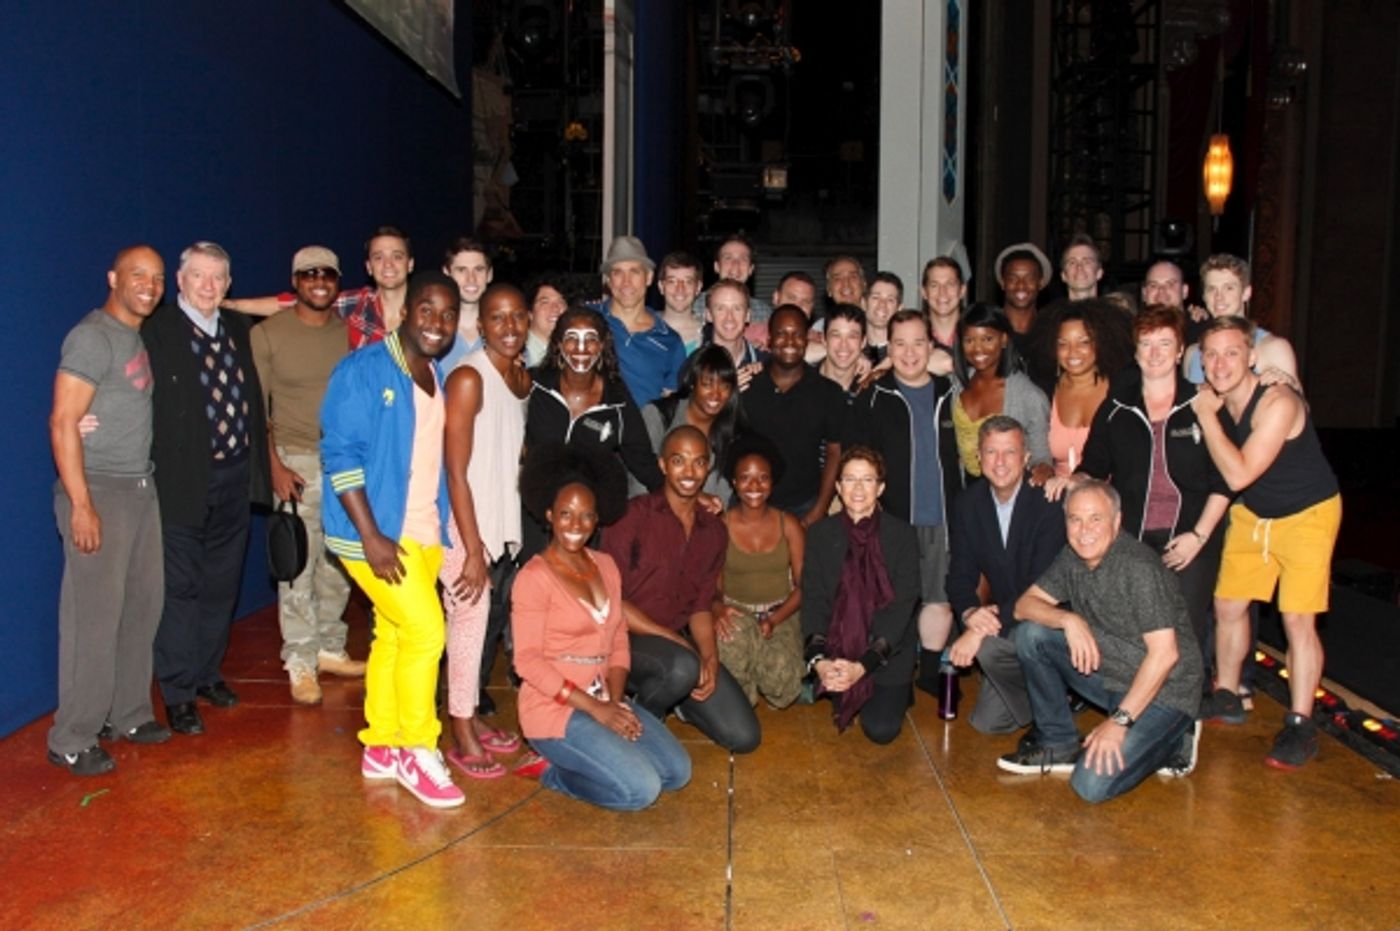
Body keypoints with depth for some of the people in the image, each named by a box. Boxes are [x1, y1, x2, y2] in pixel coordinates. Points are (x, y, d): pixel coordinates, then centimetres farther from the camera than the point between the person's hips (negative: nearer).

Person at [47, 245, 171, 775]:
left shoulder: (139, 338, 14)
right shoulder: (92, 337, -10)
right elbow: (62, 423, -16)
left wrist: (145, 482, 7)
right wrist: (81, 504, -20)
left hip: (141, 488, 8)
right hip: (99, 491, -8)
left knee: (142, 607, 12)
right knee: (95, 617, -4)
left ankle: (128, 715, 25)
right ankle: (72, 741, 7)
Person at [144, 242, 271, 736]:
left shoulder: (237, 328, 10)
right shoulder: (155, 330, -9)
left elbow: (252, 397, 15)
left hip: (235, 475, 6)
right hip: (184, 480, -6)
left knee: (223, 584, 16)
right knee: (181, 588, 2)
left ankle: (208, 672, 32)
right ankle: (178, 693, 13)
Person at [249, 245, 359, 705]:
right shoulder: (267, 334, -1)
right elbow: (255, 408, -2)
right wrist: (275, 466, -10)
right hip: (297, 462, -3)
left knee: (339, 563, 9)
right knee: (298, 566, -3)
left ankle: (330, 649, 24)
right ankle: (300, 663, 9)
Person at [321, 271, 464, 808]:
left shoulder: (441, 376, 9)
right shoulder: (363, 370, -10)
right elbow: (340, 454, -15)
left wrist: (446, 525, 3)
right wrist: (371, 536, -20)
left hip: (424, 532, 7)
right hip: (376, 532, -6)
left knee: (393, 635, 14)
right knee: (425, 631, -10)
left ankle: (380, 749, 27)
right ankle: (416, 752, 6)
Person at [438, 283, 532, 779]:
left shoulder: (524, 377, 7)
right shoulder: (468, 379, -15)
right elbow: (456, 471, -16)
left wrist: (506, 533, 7)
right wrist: (473, 550, -16)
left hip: (506, 524, 7)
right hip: (467, 524, -7)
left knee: (493, 622, 15)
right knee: (470, 621, 0)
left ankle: (474, 717, 31)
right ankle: (462, 736, 15)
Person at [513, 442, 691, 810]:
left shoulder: (606, 566, 9)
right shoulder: (535, 576, -13)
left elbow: (618, 640, 10)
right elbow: (528, 661, -15)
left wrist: (615, 700, -6)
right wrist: (594, 708, -17)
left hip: (603, 700, 7)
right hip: (554, 708, -7)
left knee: (678, 772, -3)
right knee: (641, 789, -18)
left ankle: (577, 760, 11)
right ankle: (555, 773, 5)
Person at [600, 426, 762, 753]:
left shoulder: (714, 530, 8)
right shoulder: (632, 515, -11)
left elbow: (701, 606, 10)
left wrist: (710, 658, -9)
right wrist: (674, 640, -17)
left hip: (679, 642, 6)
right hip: (627, 640, -5)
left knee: (744, 737, -5)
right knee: (682, 667, -38)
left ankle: (664, 693, 18)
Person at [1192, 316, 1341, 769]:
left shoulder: (1278, 403, -29)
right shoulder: (1214, 400, -9)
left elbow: (1238, 475, -34)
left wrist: (1206, 415, -30)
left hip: (1307, 513, -6)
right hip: (1251, 513, 7)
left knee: (1297, 619, -10)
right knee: (1228, 606, 10)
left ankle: (1300, 725, 2)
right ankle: (1226, 698, 28)